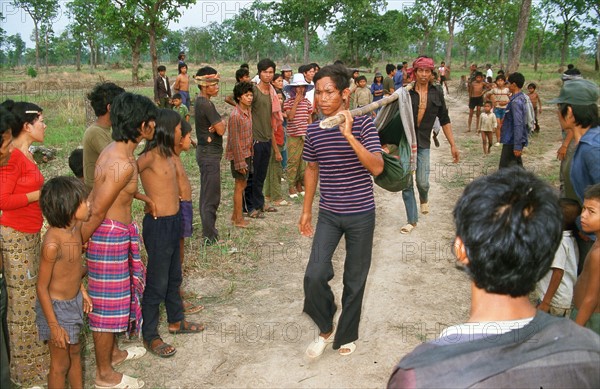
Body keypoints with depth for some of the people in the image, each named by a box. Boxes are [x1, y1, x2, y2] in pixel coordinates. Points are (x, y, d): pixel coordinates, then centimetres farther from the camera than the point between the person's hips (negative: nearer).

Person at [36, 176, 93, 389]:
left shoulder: (75, 228, -7)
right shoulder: (52, 243, -31)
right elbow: (42, 287, -22)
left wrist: (82, 291, 17)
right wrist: (54, 326, -18)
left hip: (74, 302, 8)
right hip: (56, 307, -8)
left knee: (75, 353, 25)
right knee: (61, 364, 11)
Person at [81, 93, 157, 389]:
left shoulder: (115, 150, 5)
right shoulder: (123, 163, -26)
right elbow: (97, 211, -23)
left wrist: (143, 198, 32)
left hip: (118, 233, 10)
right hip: (110, 235, -10)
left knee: (115, 296, 24)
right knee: (107, 303, 4)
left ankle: (113, 352, 44)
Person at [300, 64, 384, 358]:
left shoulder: (363, 124, -12)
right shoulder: (314, 130, 0)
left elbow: (377, 168, -22)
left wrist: (349, 136, -32)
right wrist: (306, 210, 14)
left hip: (361, 214, -2)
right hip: (328, 214, 3)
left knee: (355, 280, 10)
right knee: (314, 276, -8)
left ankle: (346, 335, 32)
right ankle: (326, 328, 20)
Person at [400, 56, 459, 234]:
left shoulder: (437, 93, 4)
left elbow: (444, 120, 9)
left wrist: (453, 145, 6)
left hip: (423, 143, 1)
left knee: (422, 182, -7)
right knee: (406, 184, 2)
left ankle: (424, 199, 30)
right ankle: (412, 220, 17)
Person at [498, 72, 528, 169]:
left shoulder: (515, 102, -20)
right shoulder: (522, 98, 10)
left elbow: (518, 125, -24)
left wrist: (517, 146, -25)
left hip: (512, 141, -10)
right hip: (513, 140, 10)